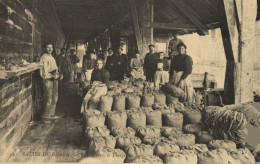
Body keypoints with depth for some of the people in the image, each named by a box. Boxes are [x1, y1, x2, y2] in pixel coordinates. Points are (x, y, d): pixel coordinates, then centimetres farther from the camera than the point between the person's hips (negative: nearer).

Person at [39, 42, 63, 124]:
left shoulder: (52, 57, 18)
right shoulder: (43, 57, -10)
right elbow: (43, 73, -15)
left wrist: (59, 75, 6)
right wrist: (52, 76, -21)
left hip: (54, 80, 9)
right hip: (48, 80, -9)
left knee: (54, 99, 14)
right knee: (48, 99, -7)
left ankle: (51, 114, 26)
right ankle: (45, 117, 3)